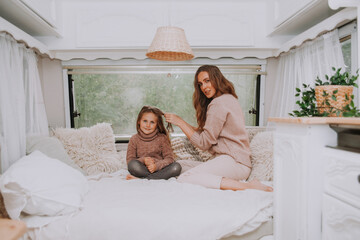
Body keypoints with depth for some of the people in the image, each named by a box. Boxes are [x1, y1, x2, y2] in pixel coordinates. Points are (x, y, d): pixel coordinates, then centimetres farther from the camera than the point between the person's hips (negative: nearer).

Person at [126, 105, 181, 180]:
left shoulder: (162, 138, 2)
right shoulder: (134, 139, 3)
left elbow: (169, 158, -4)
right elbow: (129, 160, -1)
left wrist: (156, 166, -22)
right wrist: (143, 160, -20)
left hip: (159, 169, 1)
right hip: (142, 169, -1)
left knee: (176, 167, -26)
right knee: (133, 164, -30)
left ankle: (140, 179, -27)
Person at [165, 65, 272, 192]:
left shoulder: (219, 102, -10)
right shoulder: (230, 98, 20)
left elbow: (204, 143, -9)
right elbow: (208, 134, 19)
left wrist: (180, 122, -2)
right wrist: (185, 124, 16)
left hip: (233, 161, -10)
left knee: (184, 178, -23)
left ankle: (246, 185, -21)